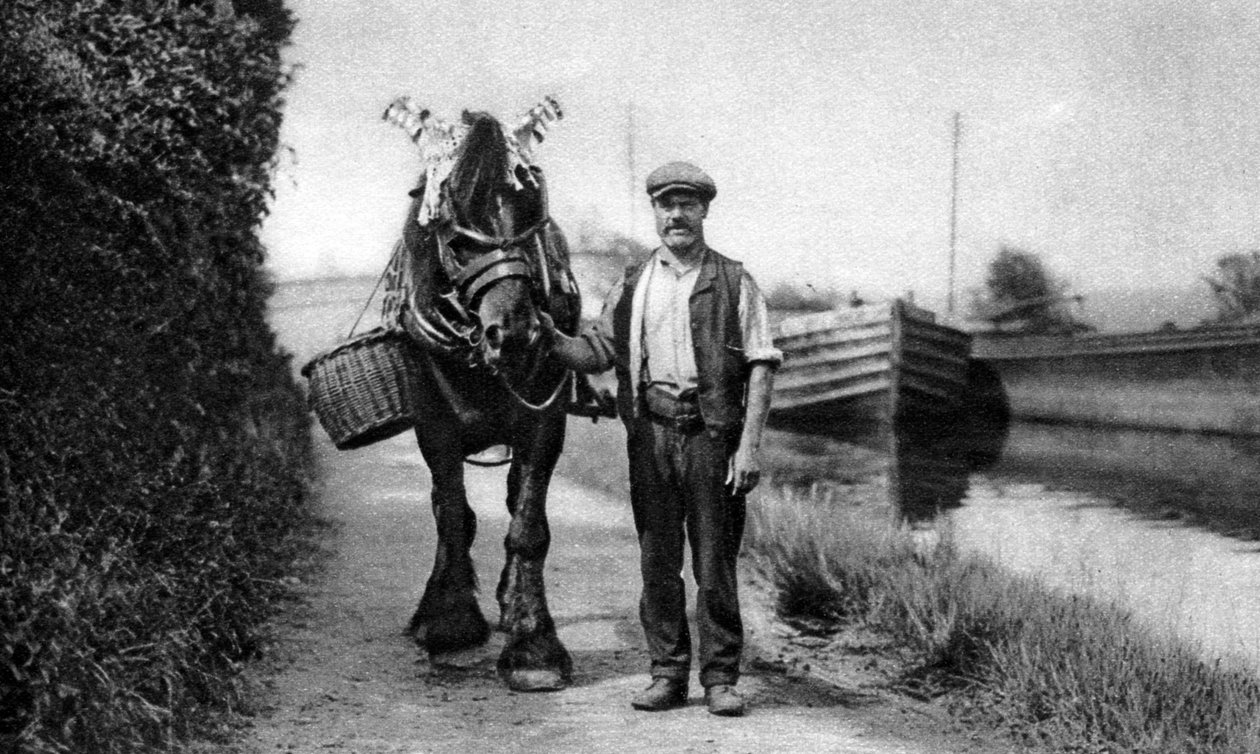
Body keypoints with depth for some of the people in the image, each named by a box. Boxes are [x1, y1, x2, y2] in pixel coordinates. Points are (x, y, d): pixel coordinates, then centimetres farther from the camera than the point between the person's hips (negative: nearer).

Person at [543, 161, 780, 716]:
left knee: (715, 561, 1)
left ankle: (720, 677, 12)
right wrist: (554, 341, -9)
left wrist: (749, 443, -11)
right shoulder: (632, 285, 12)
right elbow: (597, 353, 12)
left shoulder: (733, 281, 3)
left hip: (712, 431, -3)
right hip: (651, 431, 3)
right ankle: (668, 674, 18)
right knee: (657, 559, 7)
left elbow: (761, 365, -2)